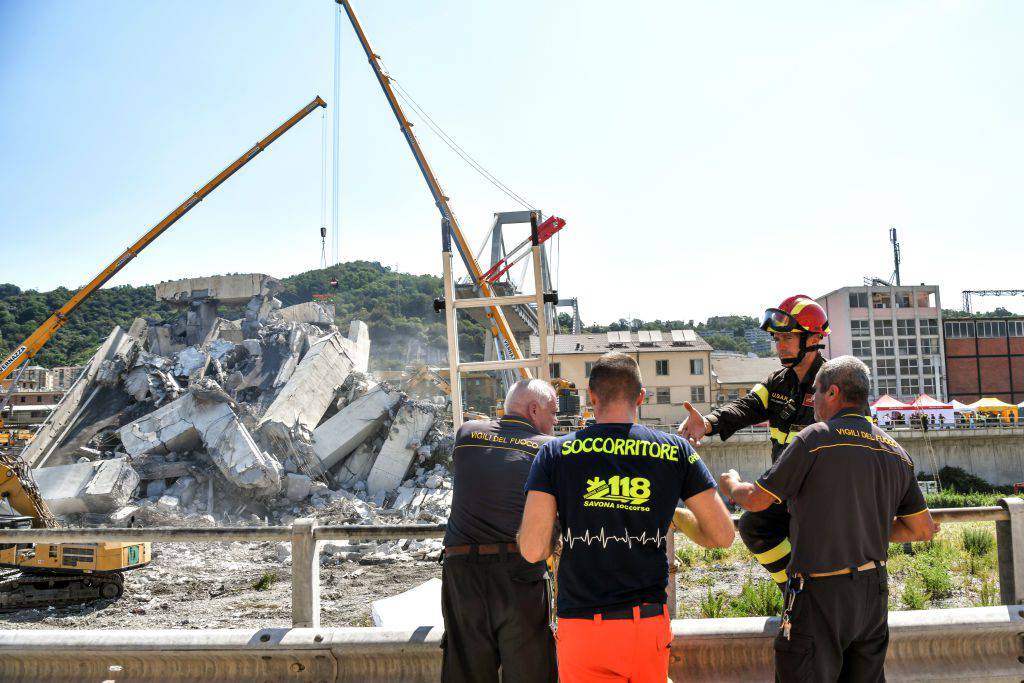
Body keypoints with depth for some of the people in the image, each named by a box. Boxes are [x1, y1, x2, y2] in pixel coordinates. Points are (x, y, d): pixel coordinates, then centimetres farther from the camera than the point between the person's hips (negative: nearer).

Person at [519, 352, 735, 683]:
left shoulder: (554, 453, -5)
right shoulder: (676, 451, -2)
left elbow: (532, 550, -11)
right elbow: (723, 536, 0)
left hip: (581, 627, -1)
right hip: (647, 625, 2)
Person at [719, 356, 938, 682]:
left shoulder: (815, 438, -13)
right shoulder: (896, 452, 7)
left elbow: (757, 500, -8)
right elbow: (924, 529, 12)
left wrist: (730, 484, 13)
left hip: (821, 595, -7)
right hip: (874, 594, 7)